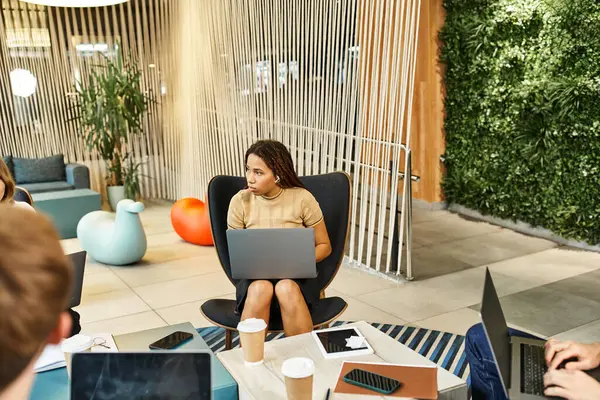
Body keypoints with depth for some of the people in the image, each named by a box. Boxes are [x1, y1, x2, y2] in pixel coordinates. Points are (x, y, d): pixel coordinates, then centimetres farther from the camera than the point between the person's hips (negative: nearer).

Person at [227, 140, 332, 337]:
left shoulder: (302, 198, -10)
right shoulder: (240, 201, -6)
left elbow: (324, 246, 1)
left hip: (296, 276, -1)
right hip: (255, 276, 1)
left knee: (286, 288, -36)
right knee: (261, 288, -35)